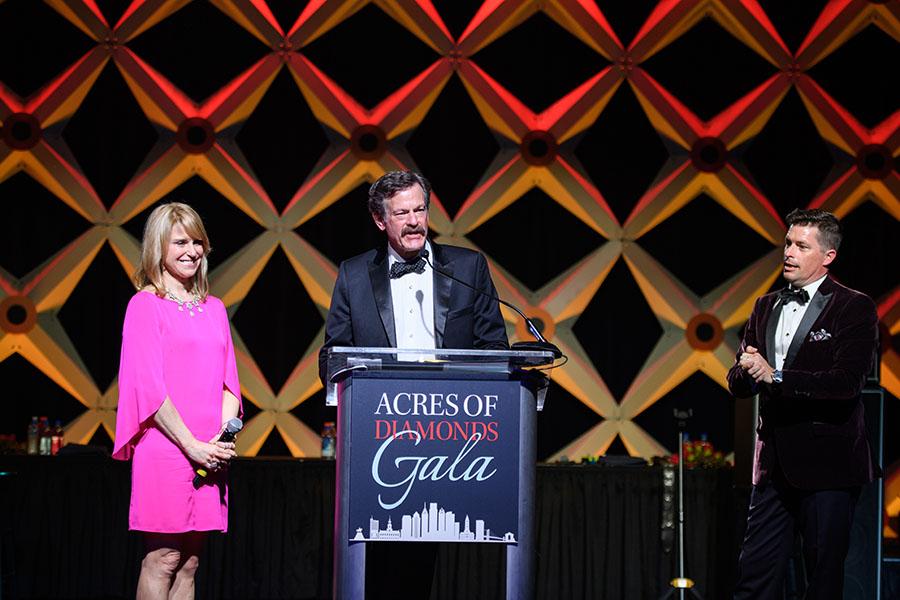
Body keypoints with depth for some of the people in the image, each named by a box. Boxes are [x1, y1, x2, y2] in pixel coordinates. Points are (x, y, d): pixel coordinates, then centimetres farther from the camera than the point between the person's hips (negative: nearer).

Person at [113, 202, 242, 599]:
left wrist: (224, 435, -4)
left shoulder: (213, 309, 17)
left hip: (209, 453, 6)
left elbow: (229, 382, 14)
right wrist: (191, 445, -12)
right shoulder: (145, 304, -2)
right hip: (164, 446, -6)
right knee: (162, 559, -6)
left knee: (190, 561, 6)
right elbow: (149, 387, -8)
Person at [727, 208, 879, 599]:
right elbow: (737, 383, 12)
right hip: (775, 464, 6)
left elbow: (847, 382, -18)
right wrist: (748, 370, -12)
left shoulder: (855, 309, -5)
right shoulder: (766, 307, 15)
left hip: (827, 466, -6)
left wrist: (776, 377, -20)